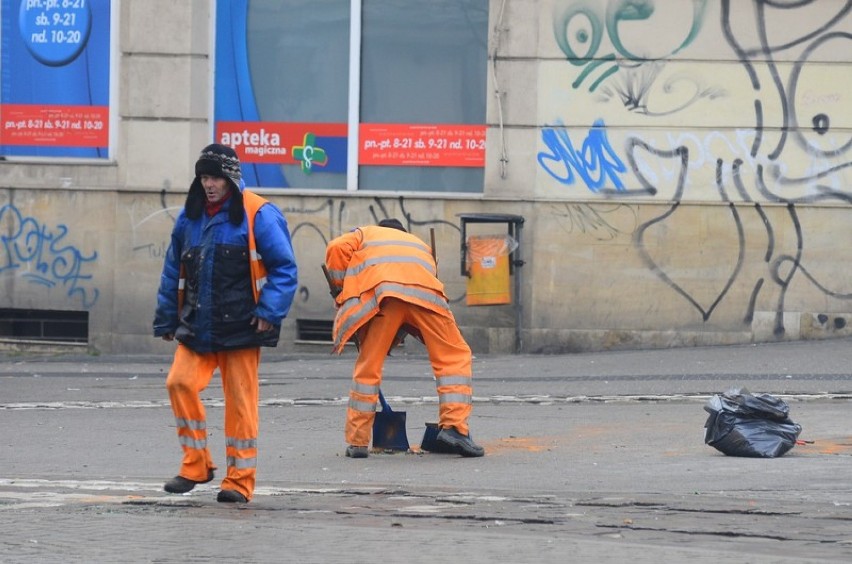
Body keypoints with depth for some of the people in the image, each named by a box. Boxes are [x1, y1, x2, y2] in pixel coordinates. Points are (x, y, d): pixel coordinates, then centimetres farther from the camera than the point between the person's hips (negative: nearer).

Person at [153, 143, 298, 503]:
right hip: (196, 326, 4)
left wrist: (269, 312, -13)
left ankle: (240, 479, 8)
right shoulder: (190, 217, 11)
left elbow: (284, 268, -5)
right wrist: (166, 320, 17)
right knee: (180, 382, -13)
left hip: (240, 328, -4)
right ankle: (195, 464, 0)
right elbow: (173, 270, 19)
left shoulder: (258, 216, -6)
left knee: (240, 401, -1)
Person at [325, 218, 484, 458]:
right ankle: (454, 427, -4)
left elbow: (337, 248, 13)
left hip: (381, 292, -1)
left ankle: (357, 442, 9)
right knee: (454, 357, 11)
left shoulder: (366, 234, 36)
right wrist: (395, 339, 35)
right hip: (425, 292, 1)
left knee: (368, 367, 7)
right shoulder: (420, 245, 43)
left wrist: (340, 292, 22)